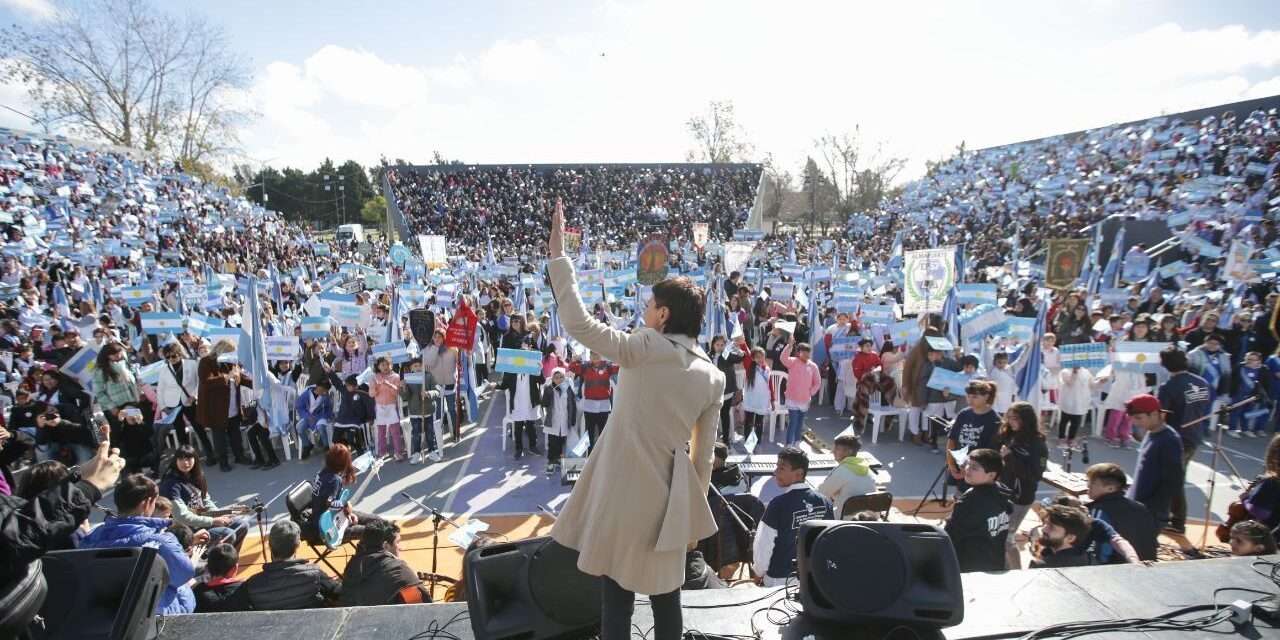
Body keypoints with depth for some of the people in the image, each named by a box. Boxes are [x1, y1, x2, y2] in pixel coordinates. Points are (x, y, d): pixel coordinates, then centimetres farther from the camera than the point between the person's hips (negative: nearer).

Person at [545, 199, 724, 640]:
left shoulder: (644, 348, -14)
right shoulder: (714, 377, 2)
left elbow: (577, 324, -17)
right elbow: (703, 452, 8)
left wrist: (557, 255, -12)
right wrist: (695, 506, 19)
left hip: (624, 489, -4)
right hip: (668, 495, 5)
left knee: (617, 593, 10)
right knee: (665, 594, 18)